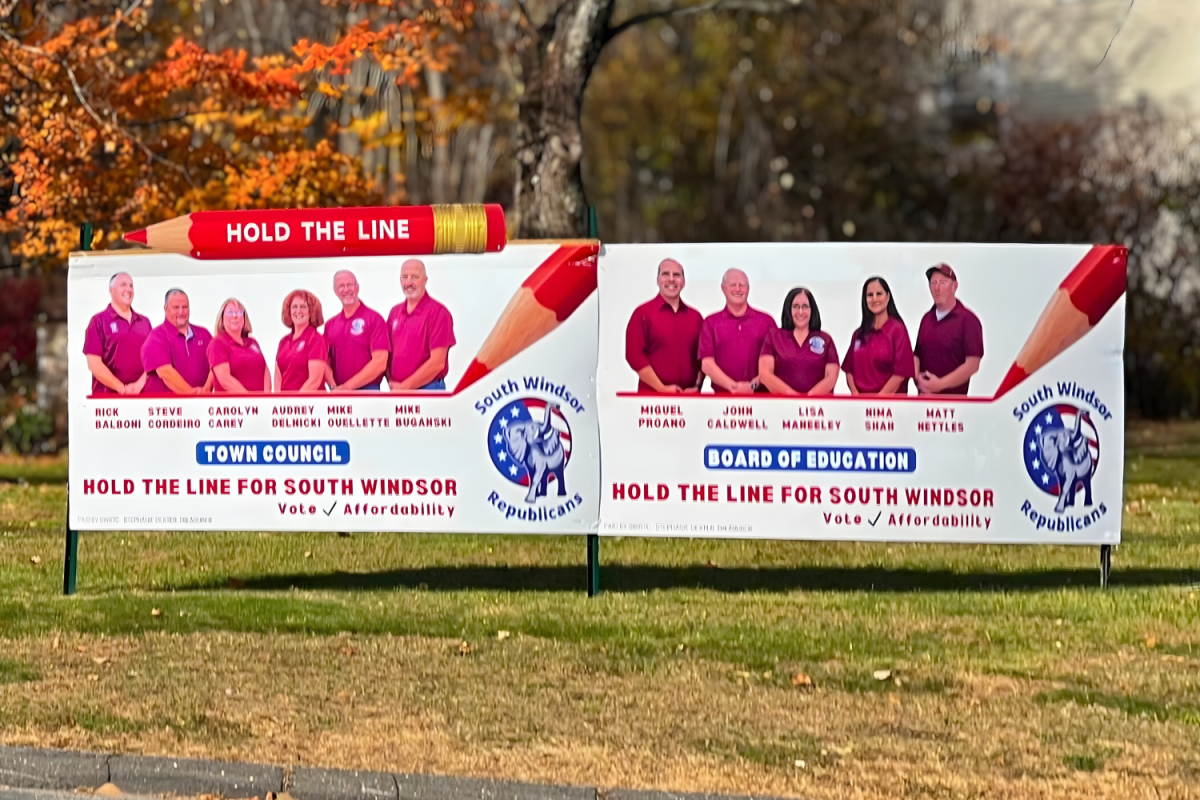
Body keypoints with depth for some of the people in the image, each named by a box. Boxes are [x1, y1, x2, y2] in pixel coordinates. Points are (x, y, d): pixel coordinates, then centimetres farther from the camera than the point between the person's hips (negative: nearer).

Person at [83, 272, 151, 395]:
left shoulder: (144, 322, 15)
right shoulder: (99, 321, 2)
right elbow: (94, 363, -5)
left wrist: (140, 384, -8)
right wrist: (122, 388, -13)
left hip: (141, 394, 3)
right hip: (107, 396, -3)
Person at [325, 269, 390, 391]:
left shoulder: (374, 319, -3)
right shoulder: (330, 325, 12)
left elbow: (380, 362, -11)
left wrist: (348, 386, -14)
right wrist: (334, 387, -10)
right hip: (337, 395, 4)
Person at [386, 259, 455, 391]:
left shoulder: (438, 313, -8)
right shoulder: (395, 312, 13)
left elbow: (437, 363, -14)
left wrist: (404, 387, -12)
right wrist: (391, 382, -2)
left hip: (427, 393, -6)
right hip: (397, 393, 6)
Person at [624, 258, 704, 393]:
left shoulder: (695, 317, 13)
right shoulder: (643, 313, 1)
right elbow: (634, 355, -8)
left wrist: (697, 386, -3)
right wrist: (662, 388, -13)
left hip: (689, 397, 4)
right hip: (652, 395, -3)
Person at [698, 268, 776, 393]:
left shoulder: (766, 321, 10)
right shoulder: (711, 323, 11)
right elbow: (707, 363, 4)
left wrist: (753, 385, -9)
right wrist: (733, 386, -9)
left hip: (760, 395, 0)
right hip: (723, 395, 0)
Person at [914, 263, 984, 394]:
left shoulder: (967, 319, -8)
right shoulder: (927, 318, 11)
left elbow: (973, 364, -13)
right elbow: (916, 354, 13)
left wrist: (940, 384, -17)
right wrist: (918, 379, -7)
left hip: (953, 396, -5)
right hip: (924, 394, 5)